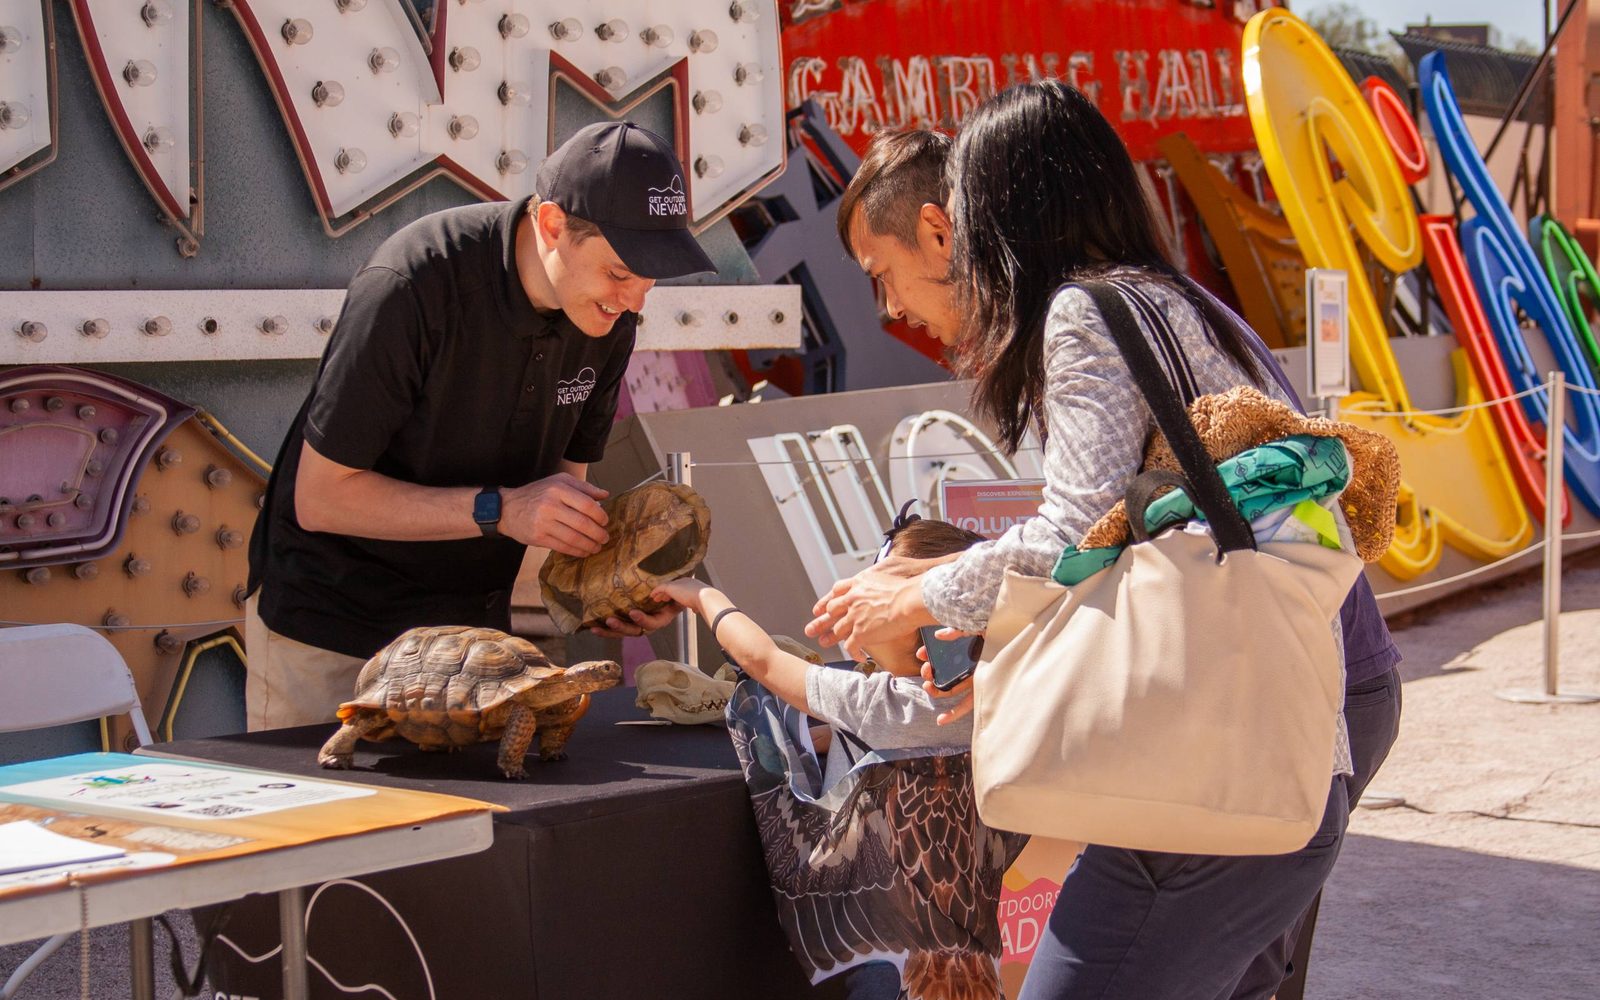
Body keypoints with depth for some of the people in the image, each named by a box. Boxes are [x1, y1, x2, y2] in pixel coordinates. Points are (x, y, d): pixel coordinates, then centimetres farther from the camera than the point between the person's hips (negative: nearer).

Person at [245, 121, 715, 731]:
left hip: (470, 618, 5)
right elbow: (321, 499, -21)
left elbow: (563, 482, 6)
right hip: (329, 617, -5)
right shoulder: (410, 287, -26)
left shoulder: (610, 315, -6)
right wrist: (498, 510, -28)